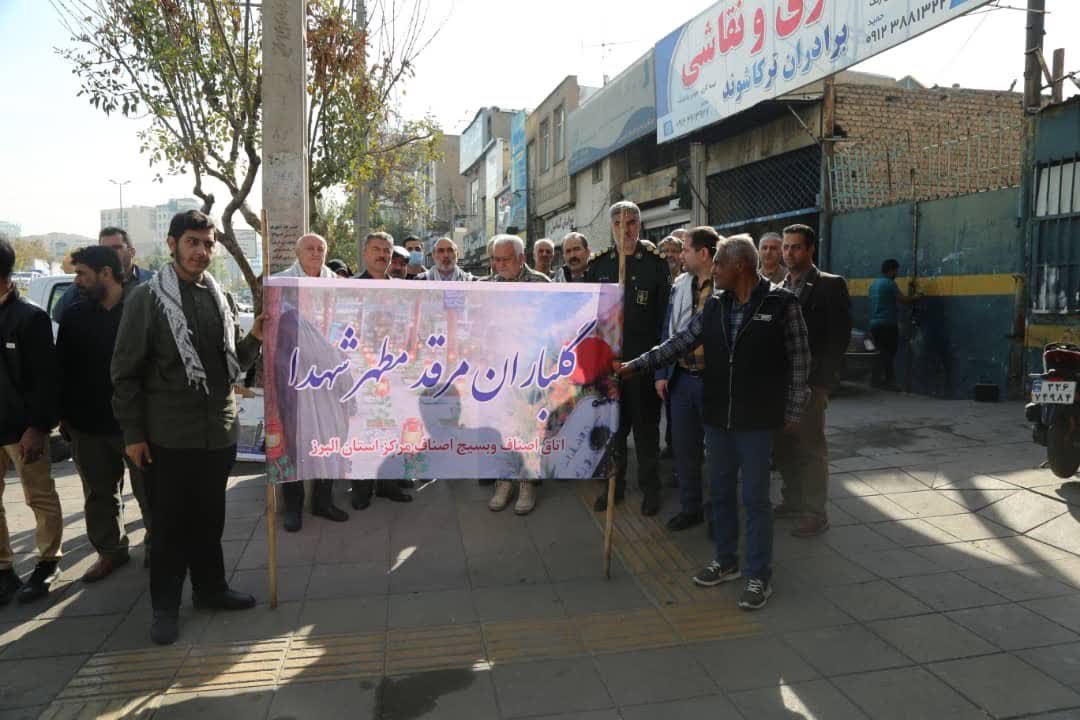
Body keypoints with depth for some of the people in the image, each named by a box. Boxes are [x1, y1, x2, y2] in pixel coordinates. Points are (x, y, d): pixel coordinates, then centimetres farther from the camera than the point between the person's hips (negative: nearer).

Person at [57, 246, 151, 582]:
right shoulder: (74, 317, 5)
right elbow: (61, 370, 9)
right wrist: (64, 415, 6)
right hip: (88, 425, 4)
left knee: (150, 490, 6)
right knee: (99, 494, 15)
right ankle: (111, 550, 29)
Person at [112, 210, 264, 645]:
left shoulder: (222, 298, 9)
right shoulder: (147, 299, -5)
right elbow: (126, 372, -6)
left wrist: (255, 339, -4)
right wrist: (132, 433, -9)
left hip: (219, 430, 4)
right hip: (168, 434, -4)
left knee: (210, 519, 16)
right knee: (170, 523, 6)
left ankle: (210, 588, 33)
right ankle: (165, 606, 22)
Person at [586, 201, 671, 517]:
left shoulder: (657, 263, -2)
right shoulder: (598, 265, 6)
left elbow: (665, 313, -4)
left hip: (644, 359, -3)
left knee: (646, 425, 8)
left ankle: (650, 487, 23)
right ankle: (614, 483, 27)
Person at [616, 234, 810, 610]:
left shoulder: (781, 303, -9)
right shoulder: (714, 306, 5)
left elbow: (799, 360, -6)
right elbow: (679, 343, 7)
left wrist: (793, 411, -7)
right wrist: (635, 365, 2)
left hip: (757, 419, -5)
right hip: (717, 416, 5)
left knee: (755, 497, 3)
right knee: (720, 491, 15)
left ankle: (759, 575, 17)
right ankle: (725, 561, 32)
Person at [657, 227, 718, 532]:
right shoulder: (679, 286, 6)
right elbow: (669, 331, 10)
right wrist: (661, 373, 5)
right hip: (682, 378, 5)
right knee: (684, 447, 12)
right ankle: (690, 507, 28)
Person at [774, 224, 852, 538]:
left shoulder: (831, 285, -5)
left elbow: (838, 337, -10)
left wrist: (820, 380, -15)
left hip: (809, 382, -6)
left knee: (811, 448, 1)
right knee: (785, 446, 12)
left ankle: (815, 512, 11)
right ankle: (793, 500, 27)